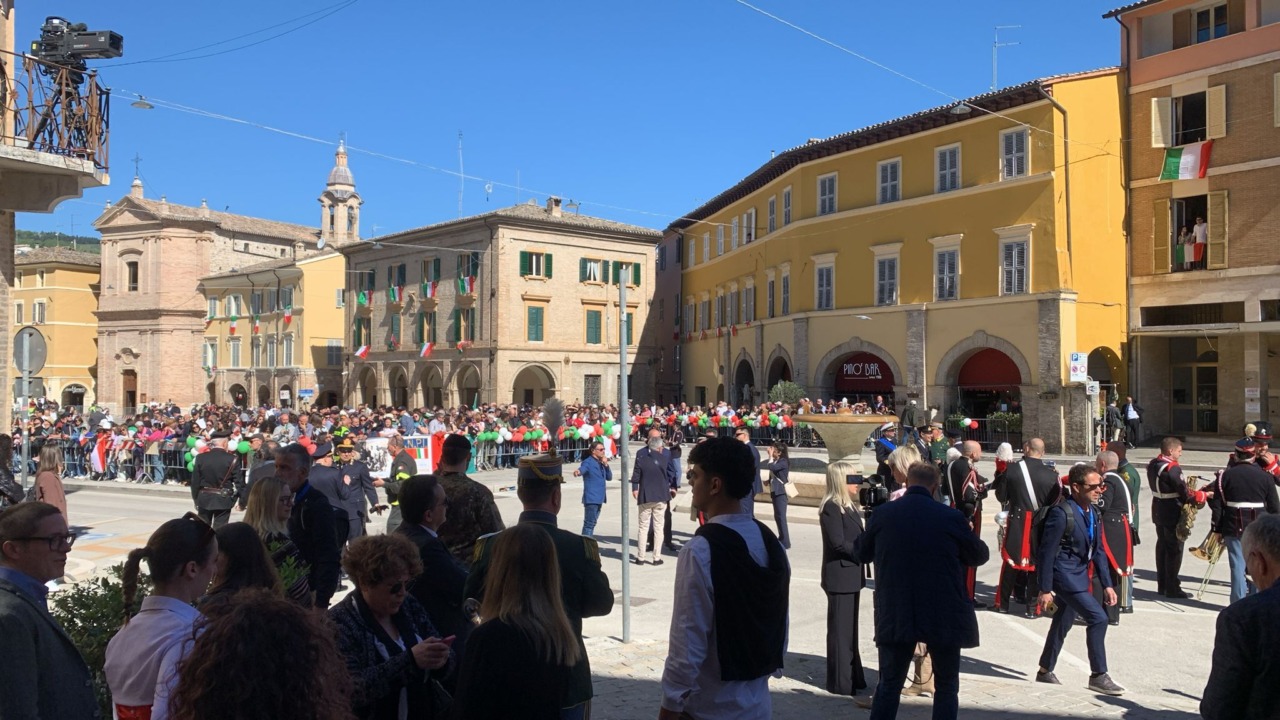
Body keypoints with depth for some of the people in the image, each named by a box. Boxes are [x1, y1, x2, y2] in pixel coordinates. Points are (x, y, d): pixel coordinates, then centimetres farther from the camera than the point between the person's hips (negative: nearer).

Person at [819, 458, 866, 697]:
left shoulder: (850, 506, 13)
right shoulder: (832, 508, -16)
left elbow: (857, 538, 14)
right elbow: (838, 543, -20)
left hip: (851, 575, 9)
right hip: (840, 576, -9)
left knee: (850, 628, 16)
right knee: (840, 630, -1)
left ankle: (853, 678, 26)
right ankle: (840, 682, 7)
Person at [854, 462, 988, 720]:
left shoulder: (882, 514, -5)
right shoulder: (951, 518, -10)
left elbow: (861, 552, 10)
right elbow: (980, 555, 4)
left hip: (895, 615, 2)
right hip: (944, 616, -1)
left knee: (888, 685, 12)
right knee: (947, 687, 14)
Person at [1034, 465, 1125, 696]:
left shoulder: (1093, 514, 6)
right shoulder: (1061, 513, -19)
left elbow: (1098, 551, 13)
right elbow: (1047, 552, -18)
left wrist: (1107, 584, 8)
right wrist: (1045, 589, -17)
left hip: (1079, 576, 9)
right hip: (1064, 575, -8)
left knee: (1063, 624, 17)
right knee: (1098, 618, -14)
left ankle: (1045, 670, 31)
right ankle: (1098, 676, -2)